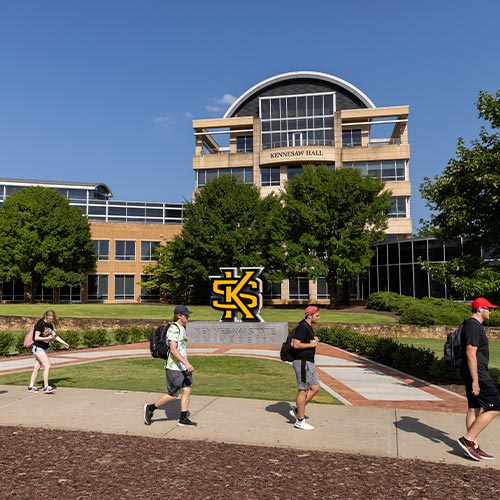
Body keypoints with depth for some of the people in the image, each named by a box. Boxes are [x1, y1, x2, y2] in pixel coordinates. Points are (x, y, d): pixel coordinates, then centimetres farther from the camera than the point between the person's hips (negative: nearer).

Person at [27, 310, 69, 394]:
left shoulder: (49, 325, 7)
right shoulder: (40, 324, -17)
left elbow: (55, 335, 12)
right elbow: (36, 337, -20)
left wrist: (64, 343, 9)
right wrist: (48, 338, -26)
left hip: (44, 348, 8)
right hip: (38, 348, -8)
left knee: (37, 367, 12)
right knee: (47, 366, -13)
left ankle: (31, 386, 20)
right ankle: (46, 387, -10)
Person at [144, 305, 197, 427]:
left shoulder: (181, 328, 12)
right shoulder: (173, 329, -19)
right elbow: (173, 349, -27)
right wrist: (186, 363, -33)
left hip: (183, 367, 9)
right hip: (174, 367, -9)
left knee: (187, 390, 7)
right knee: (172, 395, 0)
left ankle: (183, 419, 15)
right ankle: (150, 408, 18)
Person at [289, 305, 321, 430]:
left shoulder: (308, 327, 14)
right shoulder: (302, 327, -18)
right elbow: (296, 345, -26)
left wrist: (314, 340, 7)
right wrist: (311, 344, -16)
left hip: (309, 362, 10)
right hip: (302, 362, -10)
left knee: (315, 388, 12)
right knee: (303, 391, -2)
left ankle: (297, 410, 20)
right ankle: (300, 421, 9)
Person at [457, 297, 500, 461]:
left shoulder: (473, 325, 16)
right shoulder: (473, 326, -16)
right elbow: (471, 354, -23)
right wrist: (475, 381, -24)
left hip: (474, 373, 10)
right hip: (477, 373, -10)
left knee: (474, 408, 11)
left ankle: (473, 447, 17)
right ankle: (468, 439, -5)